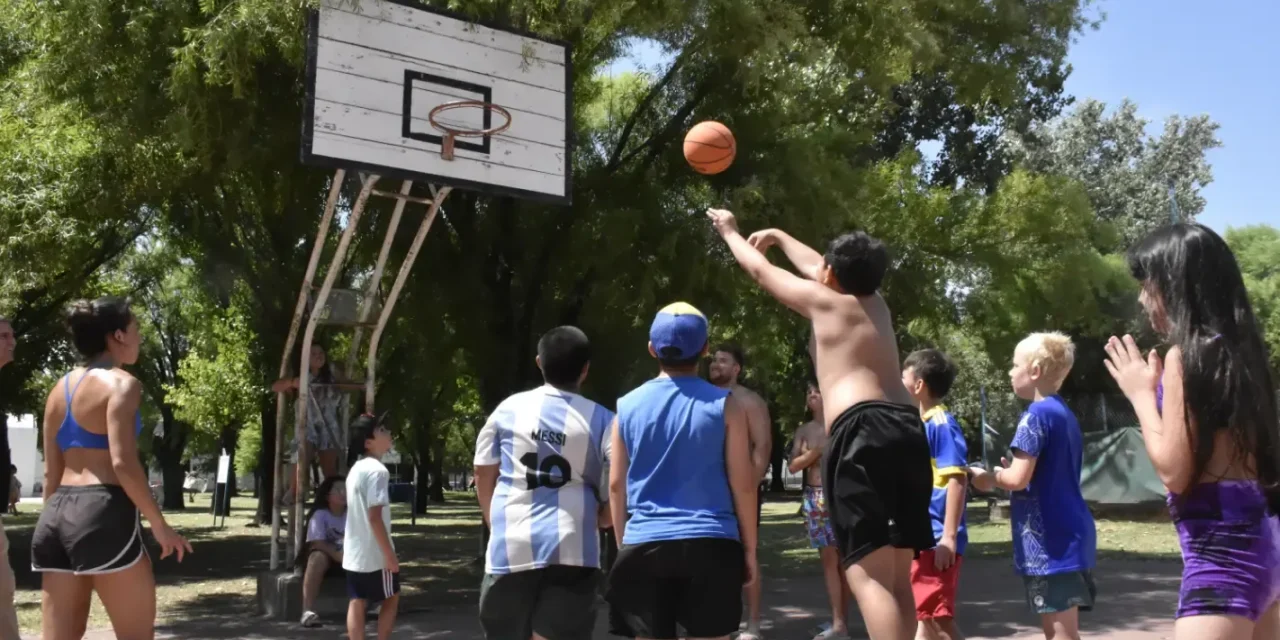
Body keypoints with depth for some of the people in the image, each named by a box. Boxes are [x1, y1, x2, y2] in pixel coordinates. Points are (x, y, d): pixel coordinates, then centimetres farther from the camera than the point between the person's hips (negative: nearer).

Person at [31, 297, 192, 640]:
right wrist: (160, 524, -13)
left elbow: (51, 471, 17)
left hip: (58, 512, 8)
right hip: (104, 512, -8)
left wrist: (57, 522, 22)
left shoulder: (60, 389, 16)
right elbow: (122, 462, -17)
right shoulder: (120, 383, -7)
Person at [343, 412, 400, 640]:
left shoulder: (356, 469, 12)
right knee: (391, 598, 8)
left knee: (357, 603, 7)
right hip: (374, 553, -8)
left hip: (354, 551, 8)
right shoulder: (377, 470, -18)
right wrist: (390, 554, -18)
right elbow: (375, 517, -22)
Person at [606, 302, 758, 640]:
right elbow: (743, 484, -1)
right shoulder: (724, 404, -2)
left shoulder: (627, 406, 4)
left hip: (644, 546, 2)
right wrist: (749, 548, 8)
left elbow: (616, 486, 8)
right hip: (710, 544, -2)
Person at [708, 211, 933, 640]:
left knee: (868, 574, -14)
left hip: (862, 430, -8)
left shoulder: (822, 299, 9)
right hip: (906, 428, 8)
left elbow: (760, 271, 24)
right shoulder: (876, 303, 27)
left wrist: (730, 232, 41)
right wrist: (777, 236, 58)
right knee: (897, 575, 12)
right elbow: (813, 264, 44)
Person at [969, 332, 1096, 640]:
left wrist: (989, 478, -2)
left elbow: (1019, 478, -20)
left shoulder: (1036, 415, -13)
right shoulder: (1065, 414, 14)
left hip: (1050, 540, -9)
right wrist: (1004, 472, 15)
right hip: (1070, 535, 9)